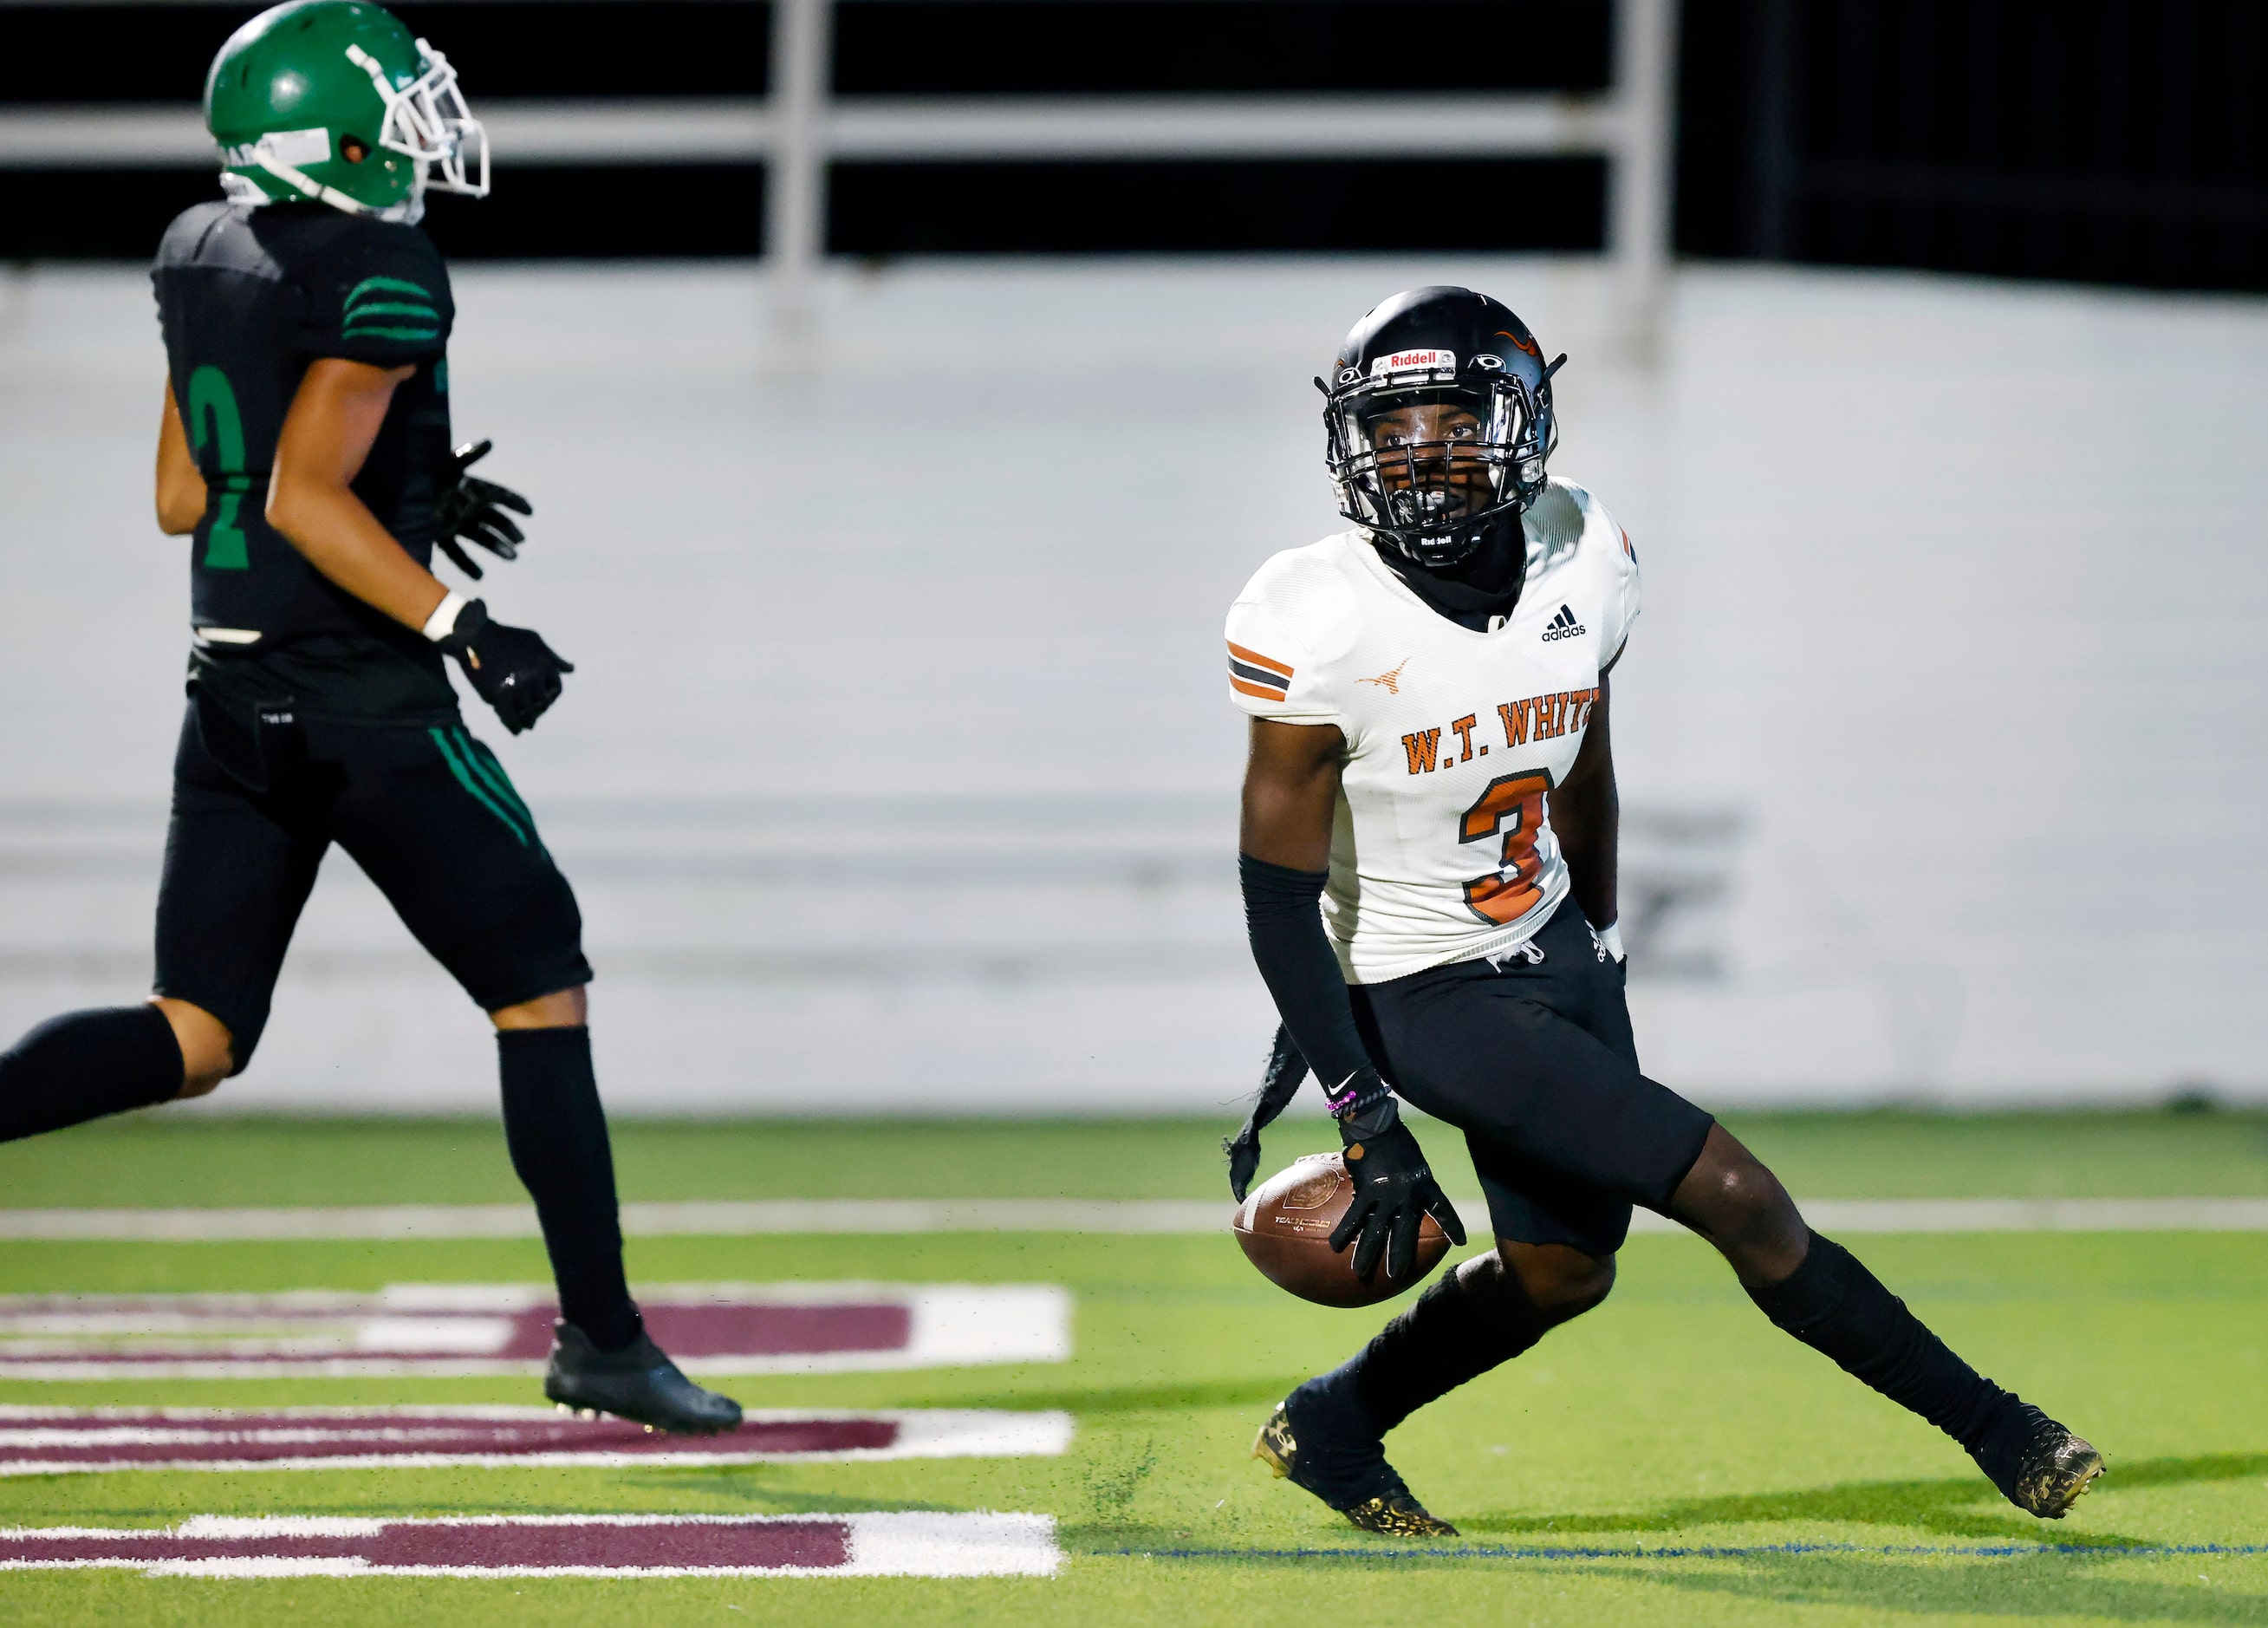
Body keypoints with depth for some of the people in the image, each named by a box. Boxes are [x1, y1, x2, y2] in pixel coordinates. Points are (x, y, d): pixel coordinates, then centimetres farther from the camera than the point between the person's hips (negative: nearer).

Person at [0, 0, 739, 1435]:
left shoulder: (202, 256, 10)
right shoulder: (384, 278, -15)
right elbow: (303, 499, -21)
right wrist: (463, 626, -19)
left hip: (234, 698, 7)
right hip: (368, 707, -7)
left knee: (193, 1039, 8)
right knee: (541, 994, 7)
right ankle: (603, 1340, 10)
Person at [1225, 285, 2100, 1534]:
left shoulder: (1581, 562, -6)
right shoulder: (1319, 627, -23)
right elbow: (1280, 887, -17)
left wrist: (1603, 951, 21)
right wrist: (1365, 1115, -20)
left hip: (1554, 950, 7)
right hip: (1432, 996, -7)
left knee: (1563, 1269, 15)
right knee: (1738, 1200, -10)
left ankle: (1330, 1428, 36)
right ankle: (1992, 1428, 3)